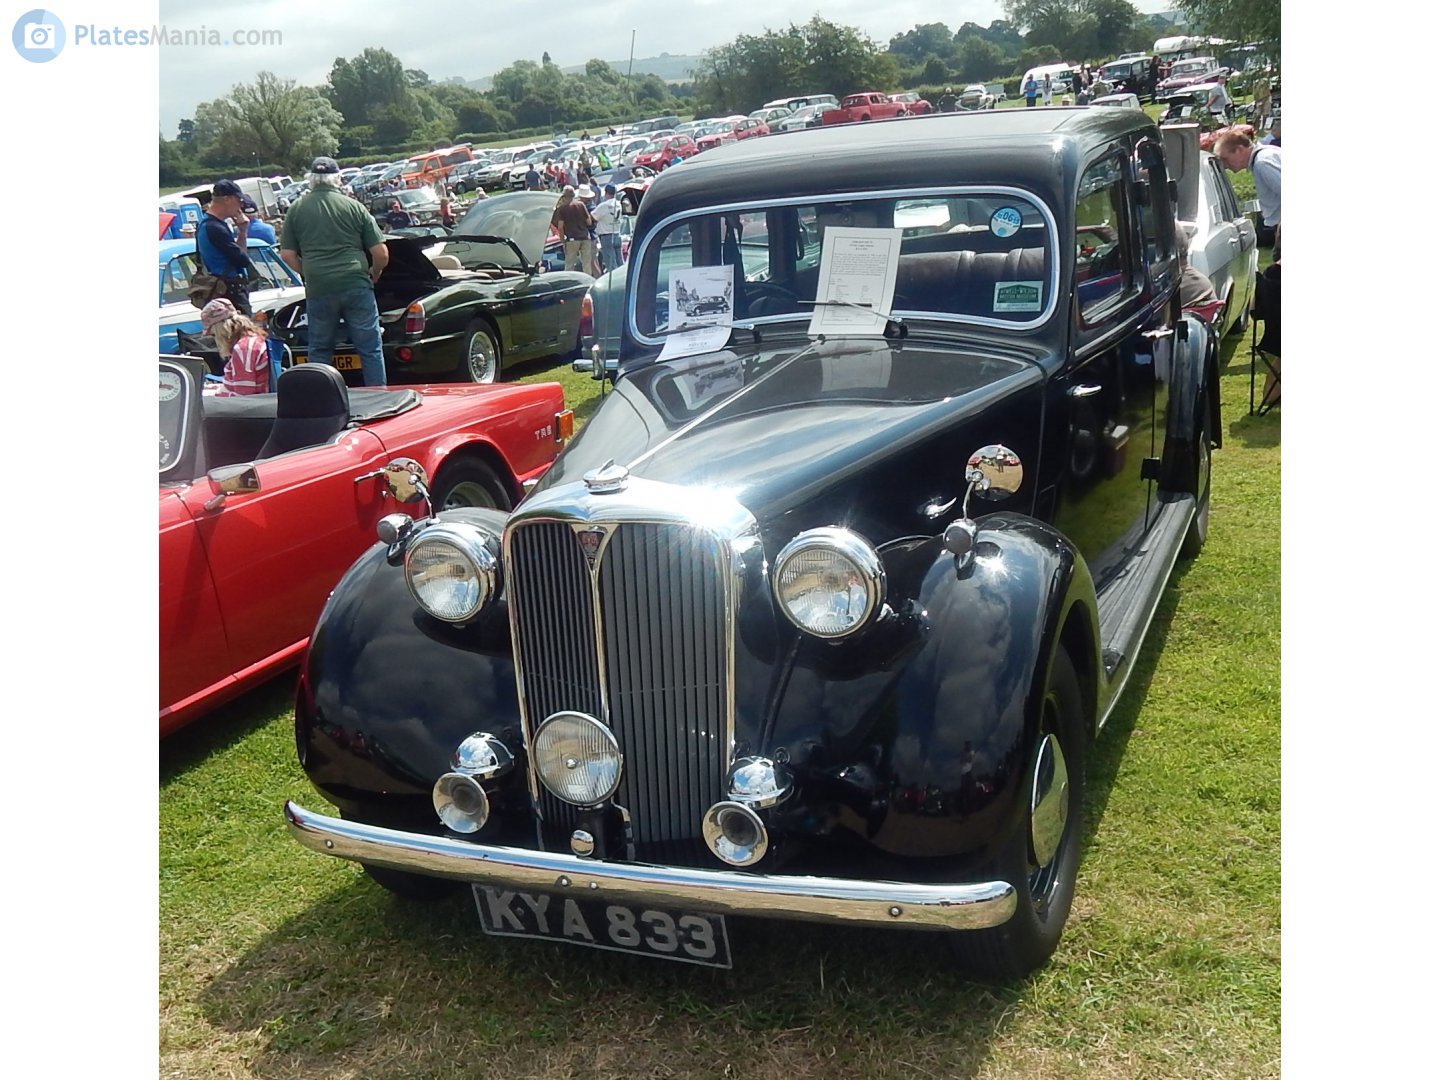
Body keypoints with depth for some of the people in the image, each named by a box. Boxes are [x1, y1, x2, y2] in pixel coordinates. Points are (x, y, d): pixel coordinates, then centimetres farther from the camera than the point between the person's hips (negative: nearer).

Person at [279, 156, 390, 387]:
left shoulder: (297, 210, 5)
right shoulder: (354, 207, 2)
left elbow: (287, 255, 6)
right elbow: (381, 253, 1)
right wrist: (374, 274, 20)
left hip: (318, 290, 2)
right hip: (356, 285, -1)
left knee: (319, 350, 14)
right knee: (370, 349, 5)